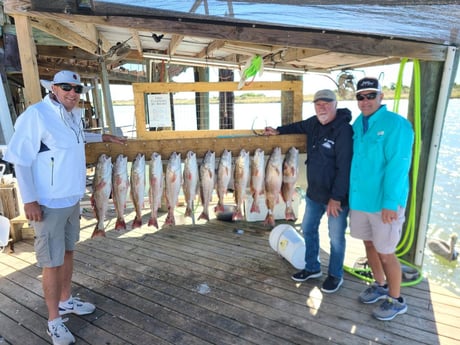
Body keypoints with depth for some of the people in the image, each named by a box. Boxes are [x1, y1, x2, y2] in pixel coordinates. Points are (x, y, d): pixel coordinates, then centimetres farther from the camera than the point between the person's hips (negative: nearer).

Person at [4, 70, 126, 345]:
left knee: (68, 251, 19)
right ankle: (54, 320, 20)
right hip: (49, 203, -8)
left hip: (73, 198, 8)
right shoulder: (35, 114, -18)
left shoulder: (74, 115, 7)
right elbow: (21, 159, -18)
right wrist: (29, 200, -20)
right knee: (52, 262, 2)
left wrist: (102, 137, 35)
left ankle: (65, 300, 38)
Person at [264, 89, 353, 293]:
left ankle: (335, 275, 29)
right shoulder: (314, 123, 3)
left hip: (336, 196, -8)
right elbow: (299, 126, 28)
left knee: (336, 237, 7)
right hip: (314, 192, 8)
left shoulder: (343, 130, -20)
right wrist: (278, 131, 24)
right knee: (308, 229, 18)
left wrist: (336, 197, -24)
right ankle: (312, 268, 37)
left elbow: (344, 168, -24)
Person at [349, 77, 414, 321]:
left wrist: (390, 202, -24)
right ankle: (380, 286, 41)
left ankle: (396, 301, 26)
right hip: (360, 198, 7)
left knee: (385, 253, 4)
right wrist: (350, 193, 12)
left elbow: (397, 165, -20)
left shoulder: (396, 124, -14)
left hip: (384, 201, -7)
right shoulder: (357, 124, 8)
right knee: (370, 244, 19)